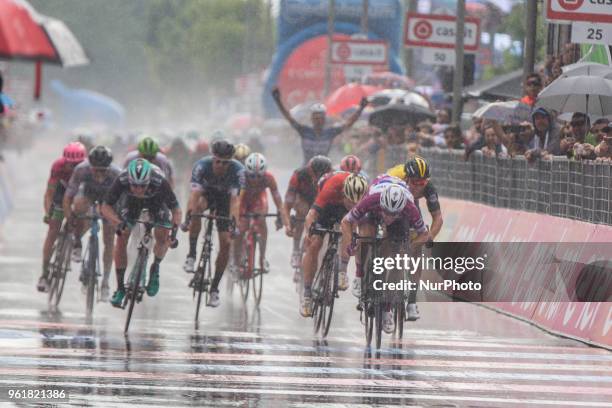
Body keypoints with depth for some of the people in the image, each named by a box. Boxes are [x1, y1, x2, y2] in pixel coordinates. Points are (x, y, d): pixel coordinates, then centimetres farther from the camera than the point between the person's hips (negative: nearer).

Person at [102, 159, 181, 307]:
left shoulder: (160, 182, -41)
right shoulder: (121, 181, -39)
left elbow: (176, 209, -31)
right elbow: (106, 207, -29)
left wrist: (175, 227, -48)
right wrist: (118, 223, -46)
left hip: (157, 200, 0)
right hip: (130, 201, 1)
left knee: (162, 237, -17)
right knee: (122, 238, -11)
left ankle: (155, 268, 15)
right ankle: (120, 288, 2)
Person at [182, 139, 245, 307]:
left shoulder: (237, 170, -32)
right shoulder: (202, 165, -33)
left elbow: (235, 198, -39)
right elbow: (194, 193, -41)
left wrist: (234, 223, -53)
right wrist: (187, 218, -55)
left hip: (224, 198, 1)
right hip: (207, 193, -1)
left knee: (226, 243, -11)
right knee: (197, 207, -37)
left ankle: (214, 289, 2)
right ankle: (191, 256, -28)